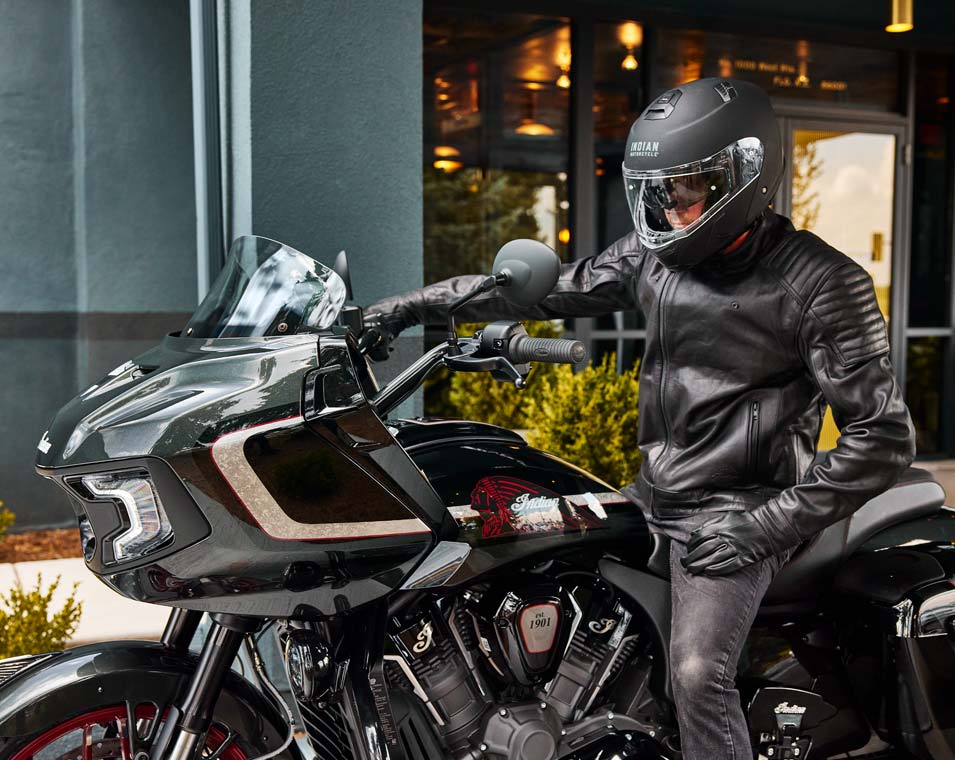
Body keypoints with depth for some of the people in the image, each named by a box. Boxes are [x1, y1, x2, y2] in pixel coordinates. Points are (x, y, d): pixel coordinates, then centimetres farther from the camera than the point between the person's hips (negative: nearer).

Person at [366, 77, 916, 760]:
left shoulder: (822, 283, -16)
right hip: (650, 497, 7)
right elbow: (549, 288, 11)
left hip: (731, 516, -7)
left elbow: (883, 437, -16)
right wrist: (418, 305, 8)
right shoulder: (656, 255, 1)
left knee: (698, 672, -24)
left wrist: (766, 528, -20)